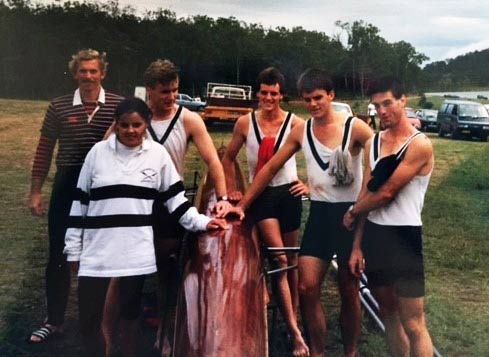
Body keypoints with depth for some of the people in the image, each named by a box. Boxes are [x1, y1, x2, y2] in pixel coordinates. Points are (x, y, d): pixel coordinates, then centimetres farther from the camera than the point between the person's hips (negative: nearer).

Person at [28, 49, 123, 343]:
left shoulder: (118, 105, -4)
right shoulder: (59, 107, 0)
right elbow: (45, 150, 5)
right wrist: (36, 190, 1)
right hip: (68, 185, 1)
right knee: (59, 255, 6)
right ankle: (54, 320, 20)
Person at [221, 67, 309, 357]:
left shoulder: (295, 123, -6)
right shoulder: (245, 123, -1)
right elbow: (229, 158, 11)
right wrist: (232, 190, 6)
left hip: (288, 192, 1)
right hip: (260, 194, 0)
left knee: (291, 260, 9)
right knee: (279, 258, -12)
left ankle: (294, 318, 24)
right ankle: (295, 330, -12)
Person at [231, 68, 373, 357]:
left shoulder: (355, 127, -11)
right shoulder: (301, 131, 3)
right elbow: (271, 168, 8)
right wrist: (242, 205, 8)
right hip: (319, 213, 4)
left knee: (349, 290, 8)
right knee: (307, 288, -2)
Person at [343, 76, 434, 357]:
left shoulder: (419, 145, -13)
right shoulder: (373, 143, 8)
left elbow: (386, 193, -16)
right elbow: (367, 193, 8)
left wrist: (352, 213, 0)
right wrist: (357, 245, 6)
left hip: (403, 237, -7)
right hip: (373, 235, 7)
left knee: (413, 324, -3)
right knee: (387, 311, 16)